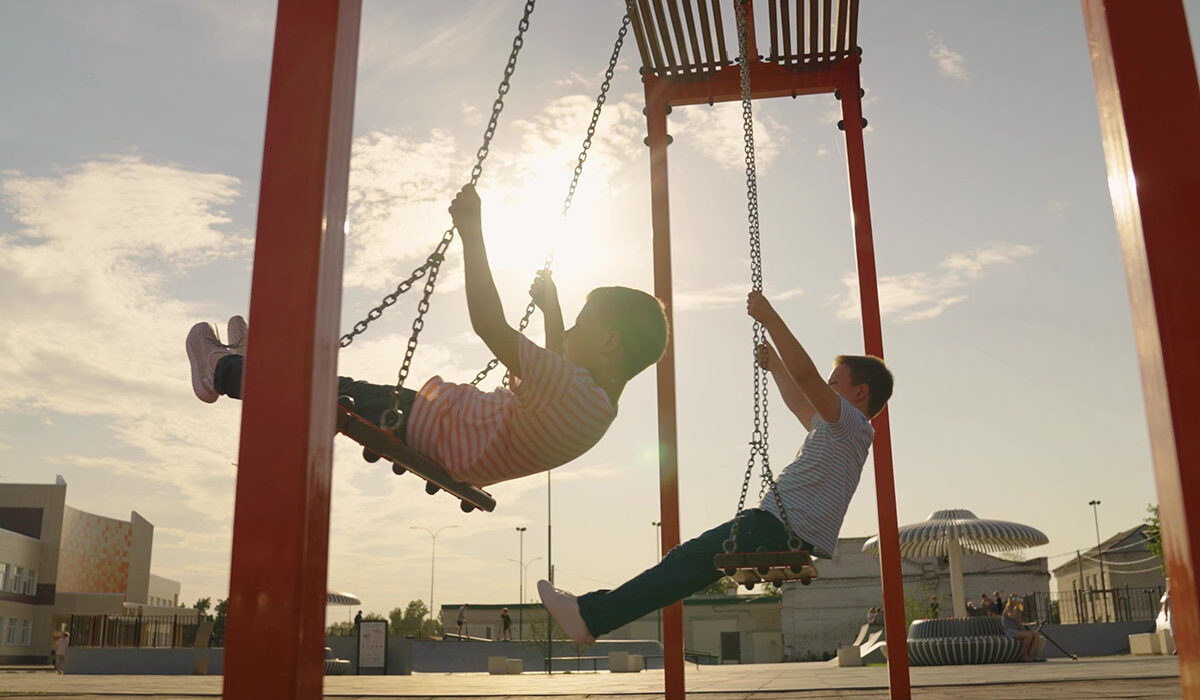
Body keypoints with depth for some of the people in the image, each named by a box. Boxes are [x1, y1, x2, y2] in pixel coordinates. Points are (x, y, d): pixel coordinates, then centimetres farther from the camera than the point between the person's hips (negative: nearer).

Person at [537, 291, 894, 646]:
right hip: (786, 537, 10)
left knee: (690, 561, -15)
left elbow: (805, 374, -20)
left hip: (782, 532, -10)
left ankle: (590, 616, -18)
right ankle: (594, 611, 4)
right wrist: (774, 366, 47)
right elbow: (800, 405, 43)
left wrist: (768, 316, -15)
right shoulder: (835, 430, 25)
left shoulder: (850, 424, -5)